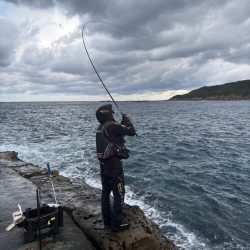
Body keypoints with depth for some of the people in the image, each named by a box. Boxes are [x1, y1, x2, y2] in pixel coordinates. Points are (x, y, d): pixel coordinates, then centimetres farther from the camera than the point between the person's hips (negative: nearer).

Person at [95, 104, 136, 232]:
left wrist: (122, 124, 15)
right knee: (119, 194, 3)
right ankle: (117, 223, 12)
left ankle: (107, 221, 29)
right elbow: (132, 131, -13)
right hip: (114, 164, -9)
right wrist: (127, 119, 2)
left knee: (106, 193, 16)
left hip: (103, 164, 9)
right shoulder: (112, 126, -16)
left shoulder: (100, 128, 11)